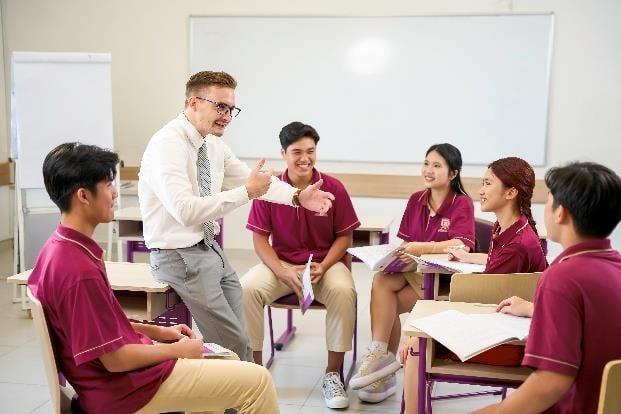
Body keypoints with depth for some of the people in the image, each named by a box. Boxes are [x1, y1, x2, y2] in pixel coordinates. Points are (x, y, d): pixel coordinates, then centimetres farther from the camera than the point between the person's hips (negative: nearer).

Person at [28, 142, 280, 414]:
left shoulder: (59, 248, 2)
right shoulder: (79, 269, -28)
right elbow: (115, 359, -24)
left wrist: (157, 331, 11)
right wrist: (178, 349, -9)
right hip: (125, 386, -10)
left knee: (226, 359, 25)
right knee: (256, 381, -7)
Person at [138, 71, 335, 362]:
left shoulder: (213, 144, 6)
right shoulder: (167, 145, -20)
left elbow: (253, 178, 12)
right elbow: (186, 211, -31)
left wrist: (298, 197, -4)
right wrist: (247, 192, -28)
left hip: (210, 249, 8)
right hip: (179, 255, -8)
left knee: (239, 338, 13)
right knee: (234, 346, -7)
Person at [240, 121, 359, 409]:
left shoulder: (334, 188, -7)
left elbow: (344, 236, 0)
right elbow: (259, 239, -4)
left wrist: (323, 267, -17)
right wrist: (284, 272, -19)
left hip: (326, 262, 0)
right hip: (280, 263, 1)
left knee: (343, 291, -33)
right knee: (246, 288, -28)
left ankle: (333, 374, -14)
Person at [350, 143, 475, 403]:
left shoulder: (462, 204, -7)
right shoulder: (416, 200, 10)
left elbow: (462, 245, -23)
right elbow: (405, 241, 11)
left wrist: (423, 248, -35)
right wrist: (400, 253, -12)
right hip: (414, 268, 6)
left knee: (385, 303, -24)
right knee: (381, 281, -25)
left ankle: (382, 356, -6)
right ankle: (383, 364, -18)